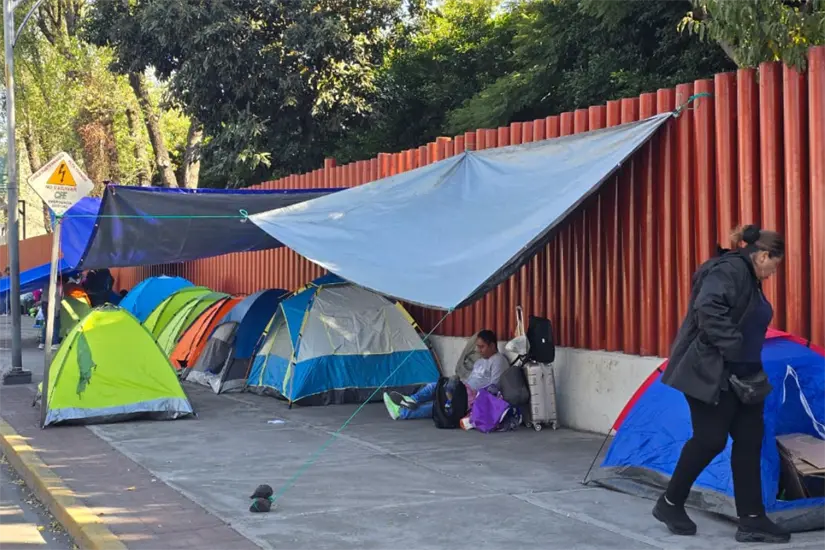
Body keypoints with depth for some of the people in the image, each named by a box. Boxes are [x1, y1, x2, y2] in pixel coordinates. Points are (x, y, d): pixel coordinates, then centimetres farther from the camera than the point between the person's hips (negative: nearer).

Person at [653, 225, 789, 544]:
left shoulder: (751, 280, 17)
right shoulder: (730, 270, -15)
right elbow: (708, 308, -30)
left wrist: (752, 368, 13)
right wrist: (733, 348, -27)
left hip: (739, 376, 10)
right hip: (711, 372, -10)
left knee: (749, 442, 6)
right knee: (710, 440, -5)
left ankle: (752, 521, 10)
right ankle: (669, 504, 14)